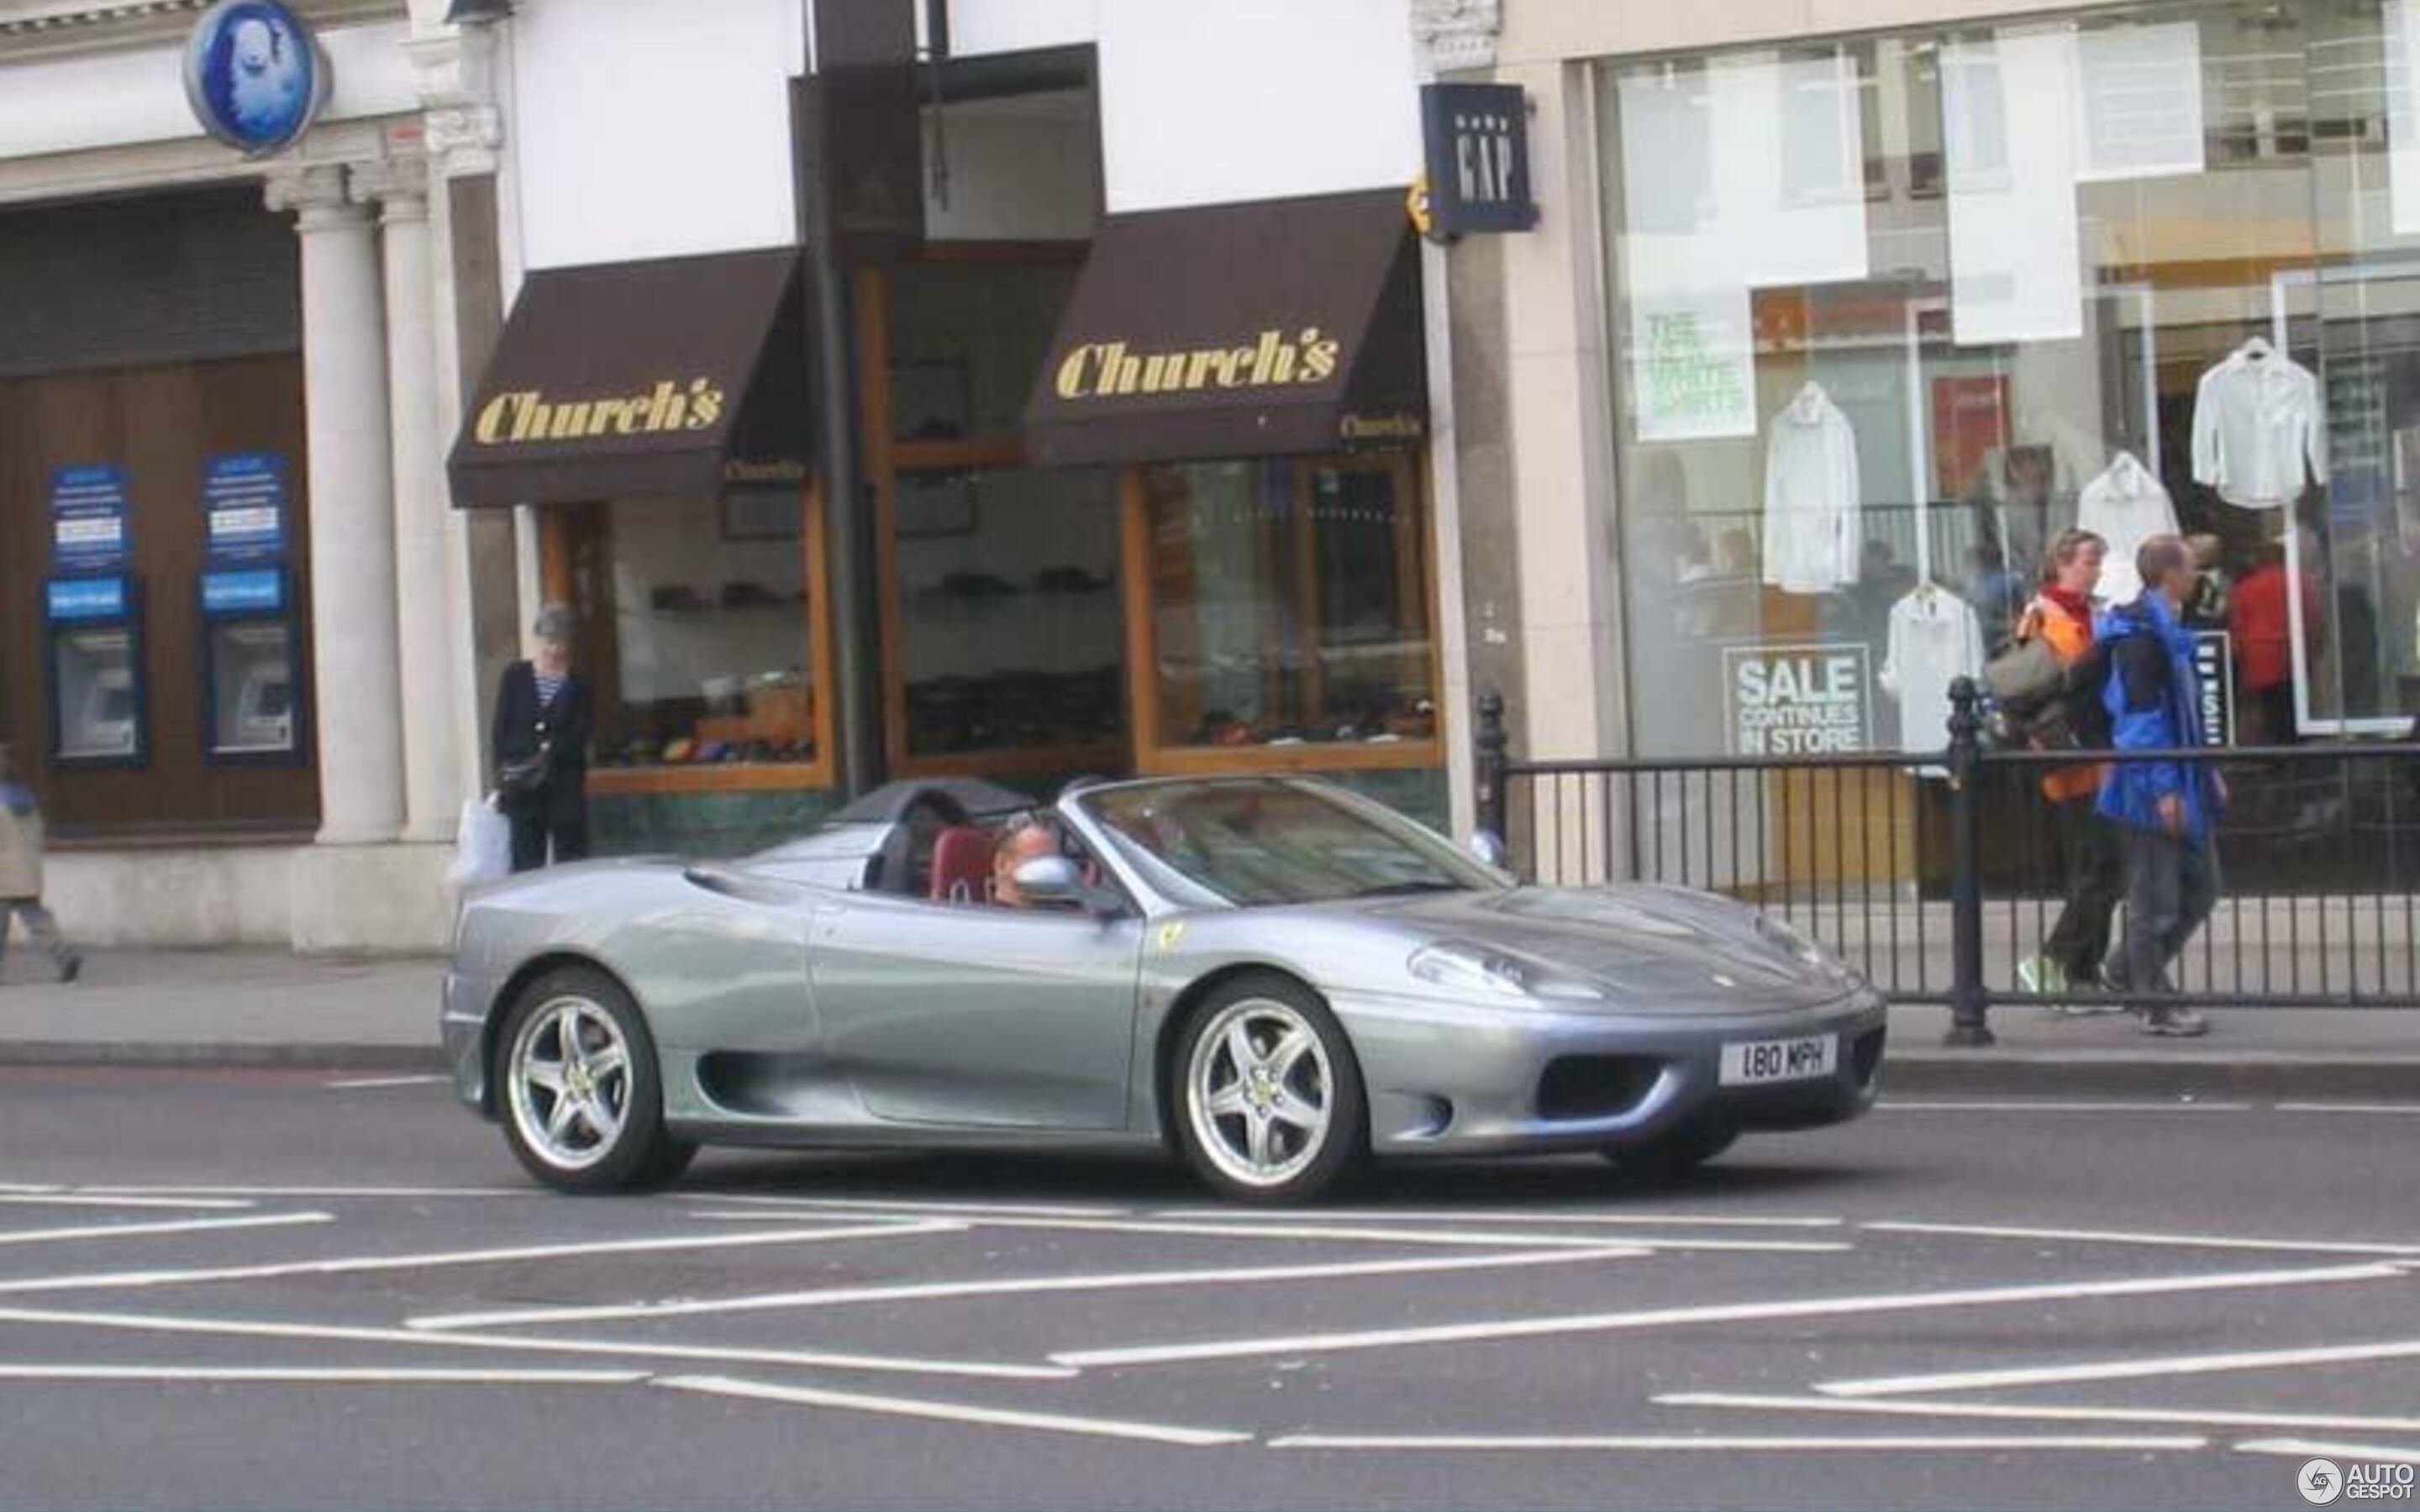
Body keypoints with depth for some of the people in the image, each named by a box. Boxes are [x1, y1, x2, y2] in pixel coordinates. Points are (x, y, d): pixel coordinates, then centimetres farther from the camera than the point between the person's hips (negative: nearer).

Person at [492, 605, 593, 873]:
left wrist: (551, 751, -19)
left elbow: (581, 732, -4)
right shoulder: (515, 677, 7)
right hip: (522, 786, 1)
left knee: (570, 852, 0)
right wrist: (503, 772, -4)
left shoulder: (577, 685, 4)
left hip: (565, 779, -1)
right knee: (526, 859, 1)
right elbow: (501, 729, 5)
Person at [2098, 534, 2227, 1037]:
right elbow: (2142, 713, -21)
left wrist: (2206, 771, 21)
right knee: (2155, 897, -2)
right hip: (2153, 785, -10)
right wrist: (2164, 788, -22)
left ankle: (2137, 973, 24)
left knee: (2201, 886, 15)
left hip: (2182, 778, 10)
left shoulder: (2167, 627, 15)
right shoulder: (2142, 633, -17)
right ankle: (2156, 1005, 6)